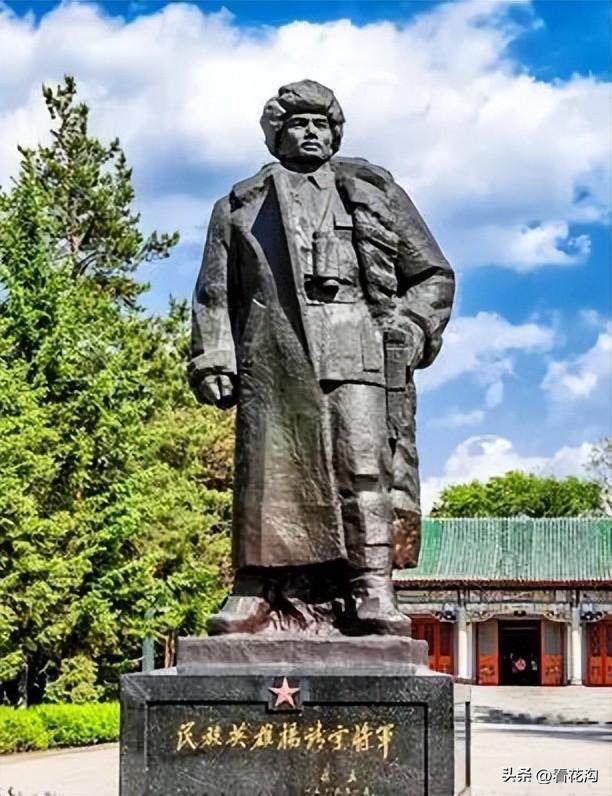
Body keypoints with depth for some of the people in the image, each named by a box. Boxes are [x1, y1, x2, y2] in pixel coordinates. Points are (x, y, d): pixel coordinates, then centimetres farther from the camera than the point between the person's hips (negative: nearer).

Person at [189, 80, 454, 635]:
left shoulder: (374, 192, 23)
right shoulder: (241, 205, 23)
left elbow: (433, 274, 19)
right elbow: (214, 293, 17)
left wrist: (408, 328, 2)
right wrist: (212, 358, 3)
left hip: (358, 350, 0)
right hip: (273, 353, 1)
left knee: (364, 466, -12)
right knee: (269, 469, -8)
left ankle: (372, 594, -17)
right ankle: (256, 594, -7)